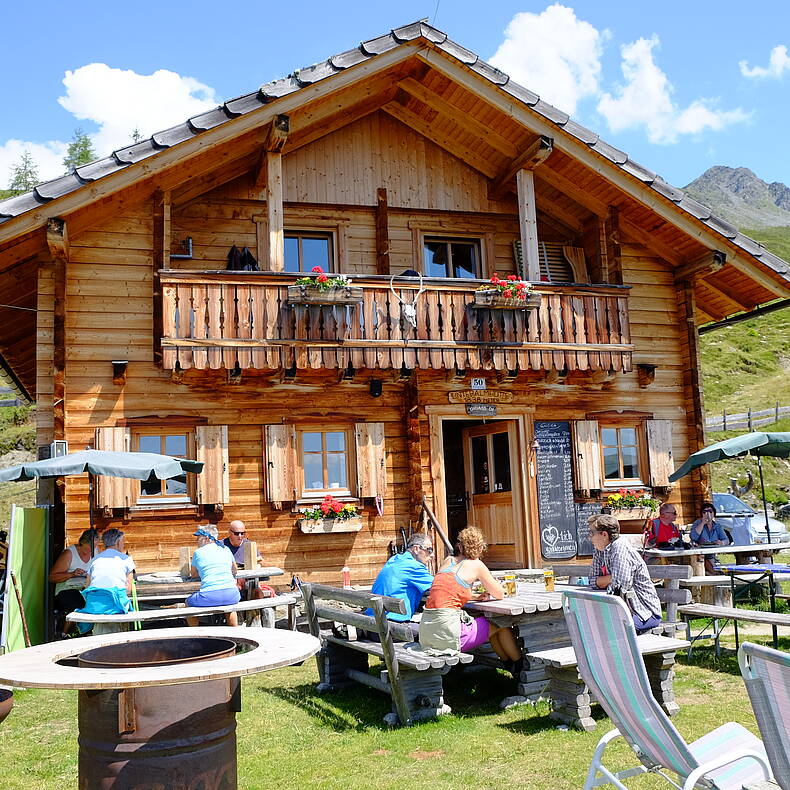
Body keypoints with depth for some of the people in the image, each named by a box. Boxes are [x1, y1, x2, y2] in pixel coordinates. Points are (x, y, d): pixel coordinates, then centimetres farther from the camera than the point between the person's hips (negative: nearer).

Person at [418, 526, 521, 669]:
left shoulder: (448, 561, 15)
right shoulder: (476, 564, -3)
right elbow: (500, 594, 6)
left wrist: (477, 596, 19)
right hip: (447, 629, -7)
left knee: (490, 624, 29)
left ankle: (508, 662, 43)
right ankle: (520, 666, 33)